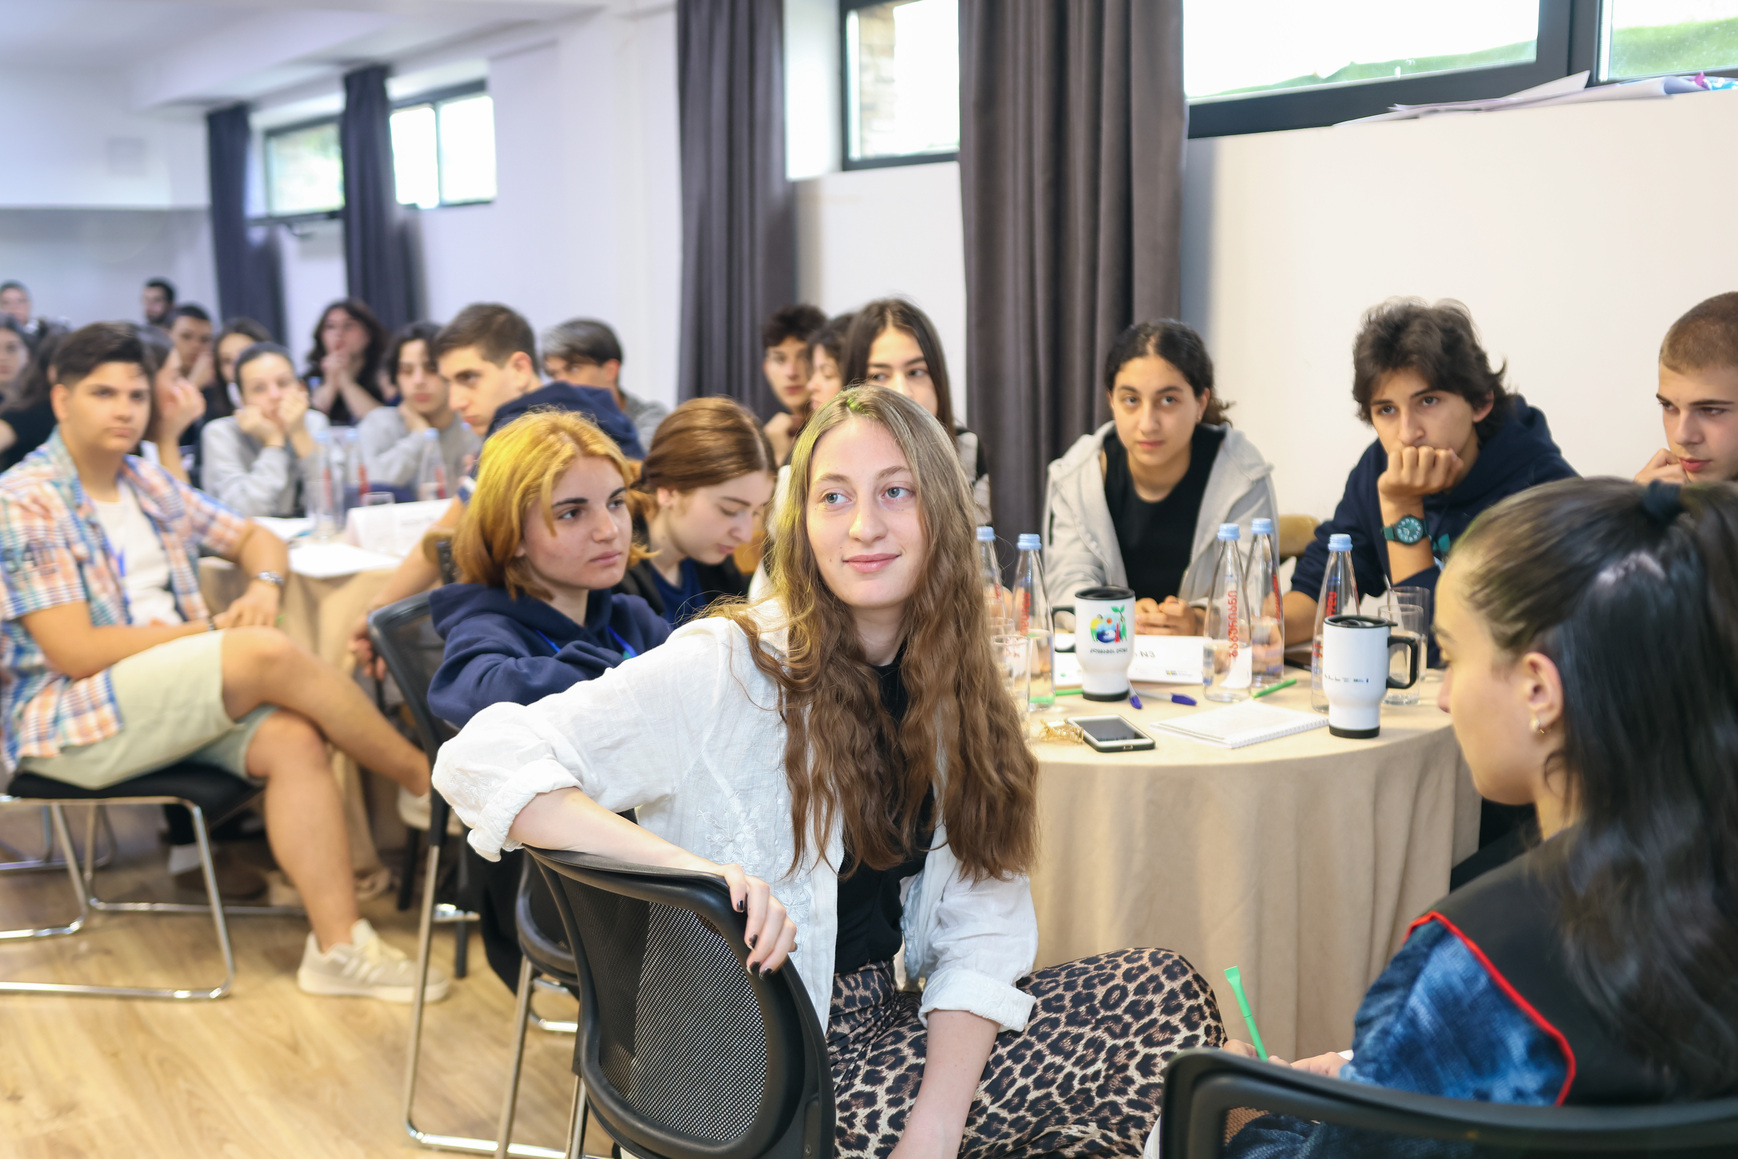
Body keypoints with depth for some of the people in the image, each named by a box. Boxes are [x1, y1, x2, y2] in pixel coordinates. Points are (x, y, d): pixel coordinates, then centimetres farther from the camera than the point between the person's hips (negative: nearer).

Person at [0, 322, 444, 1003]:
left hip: (175, 697, 7)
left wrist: (264, 585, -2)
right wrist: (213, 633, -13)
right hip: (66, 723, -7)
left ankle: (338, 945, -23)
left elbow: (255, 538, 23)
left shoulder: (150, 484, 14)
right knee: (268, 654, -28)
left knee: (294, 738, -24)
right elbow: (74, 652, -16)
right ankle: (430, 782, -12)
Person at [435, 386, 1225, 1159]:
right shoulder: (726, 667, -16)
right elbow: (482, 762, -24)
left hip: (884, 1024, 6)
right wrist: (694, 869, -36)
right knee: (1168, 1005, -13)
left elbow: (981, 922, -2)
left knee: (1159, 989, -11)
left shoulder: (952, 687, 3)